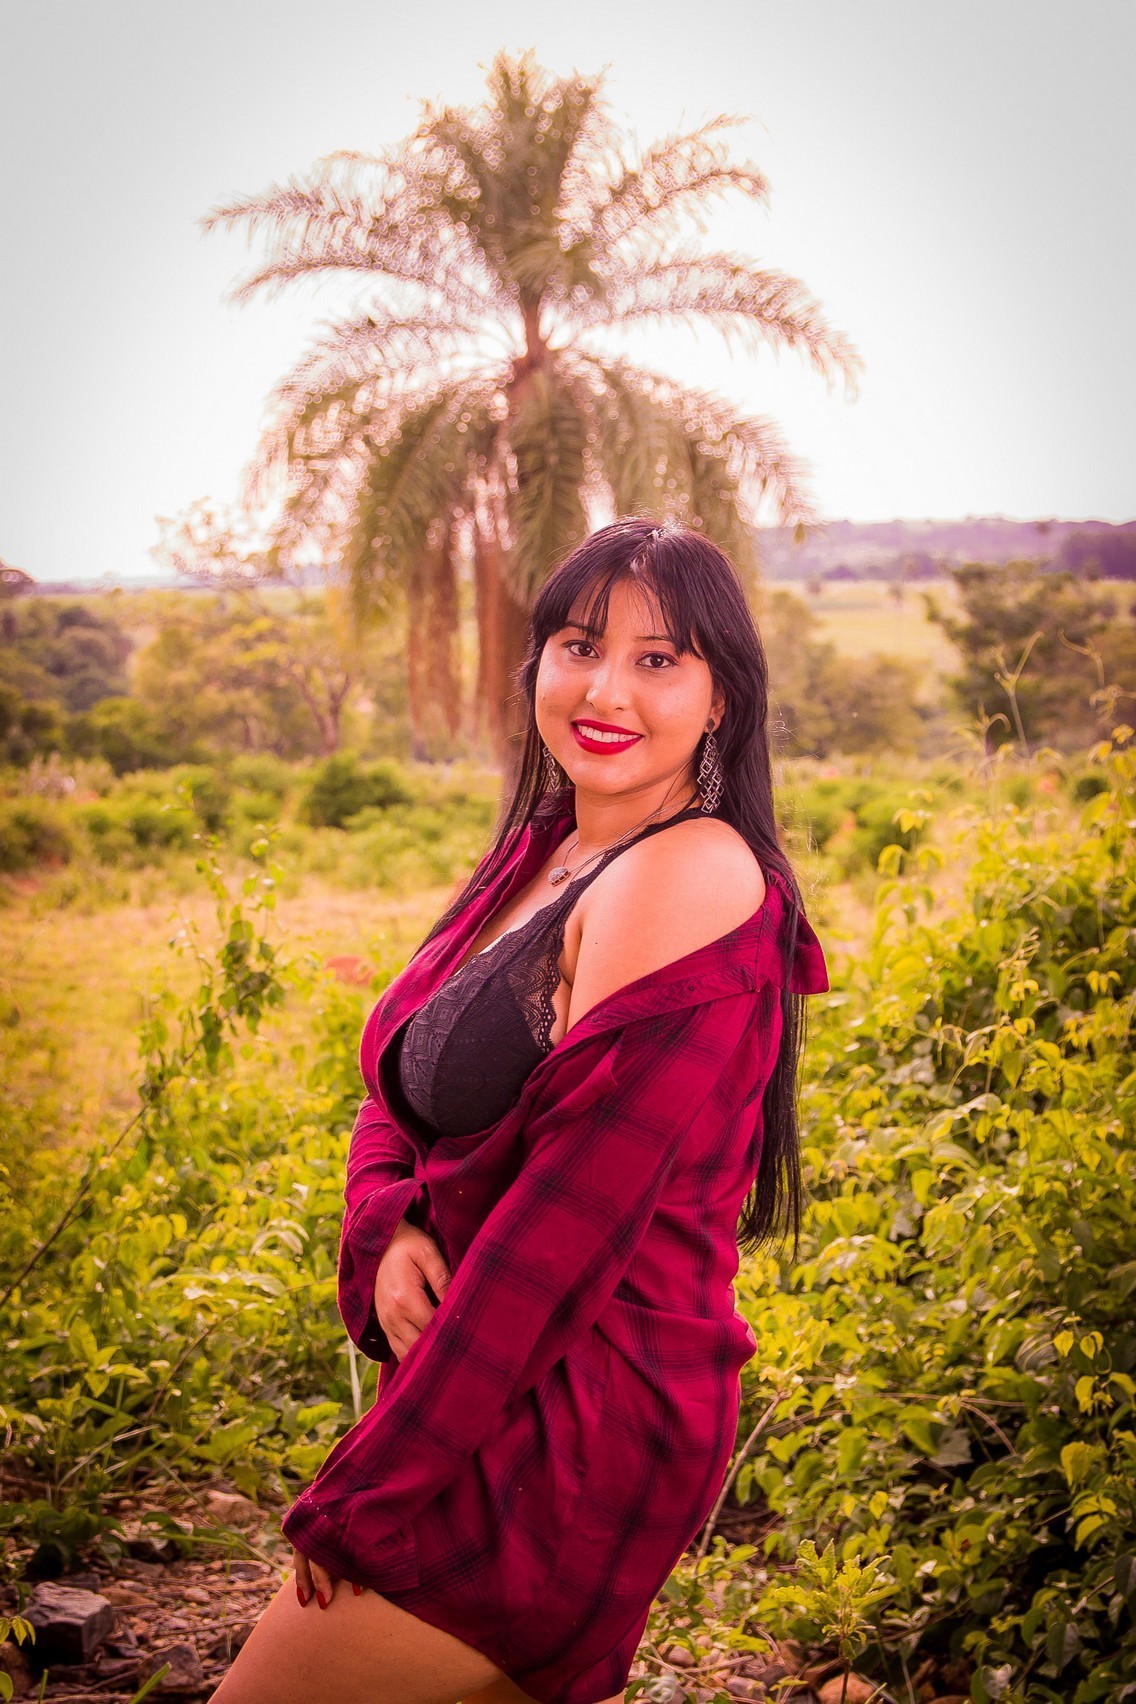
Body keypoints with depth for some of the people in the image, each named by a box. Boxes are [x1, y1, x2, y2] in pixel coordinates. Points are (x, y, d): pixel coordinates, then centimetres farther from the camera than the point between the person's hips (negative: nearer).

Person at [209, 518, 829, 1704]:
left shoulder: (688, 880, -21)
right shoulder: (539, 855, 8)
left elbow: (573, 1212, -23)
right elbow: (398, 1086, 12)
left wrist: (363, 1495, -18)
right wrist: (384, 1230, -12)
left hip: (576, 1428, -8)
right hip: (502, 1402, 9)